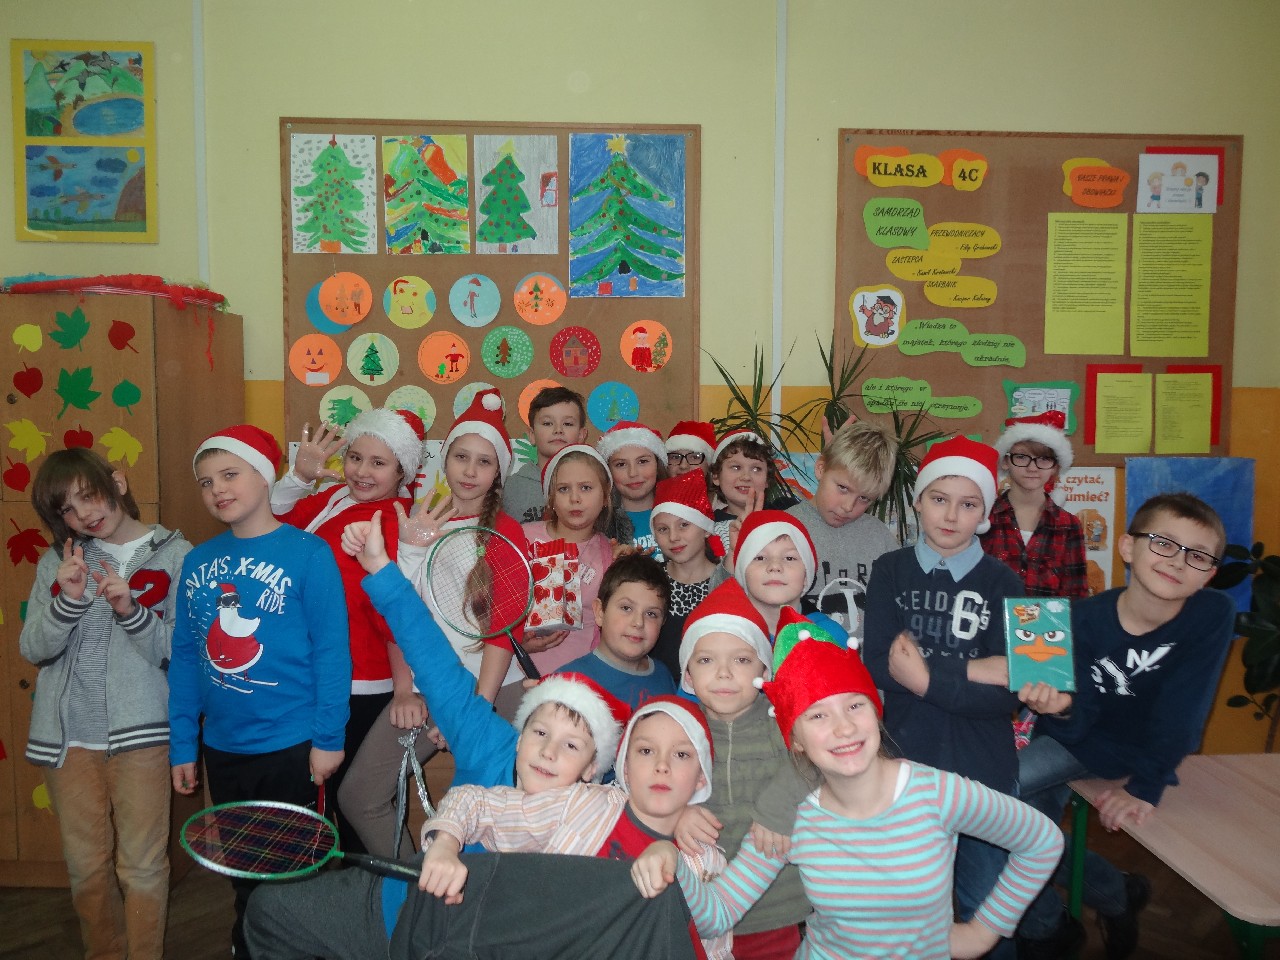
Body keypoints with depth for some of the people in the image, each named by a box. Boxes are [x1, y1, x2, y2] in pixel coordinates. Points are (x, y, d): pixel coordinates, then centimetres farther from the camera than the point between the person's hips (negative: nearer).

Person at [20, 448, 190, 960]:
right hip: (67, 733, 3)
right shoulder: (58, 561, 7)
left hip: (138, 730, -3)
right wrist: (68, 600, -15)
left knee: (141, 865, 2)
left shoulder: (175, 554, -3)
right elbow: (33, 648, 2)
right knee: (86, 864, 13)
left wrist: (130, 610, -21)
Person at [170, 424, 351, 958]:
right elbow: (185, 656, 7)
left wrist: (328, 737, -14)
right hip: (221, 748, 5)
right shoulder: (197, 561, 3)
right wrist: (182, 744, 7)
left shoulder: (307, 552, -12)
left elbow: (331, 651, -13)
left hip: (291, 747, -5)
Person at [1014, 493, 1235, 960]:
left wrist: (1144, 787, -21)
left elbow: (1181, 712, -21)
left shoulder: (1213, 614, -25)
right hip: (1079, 737, 2)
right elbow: (1073, 725, -24)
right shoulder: (1084, 618, -24)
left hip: (1145, 751, -2)